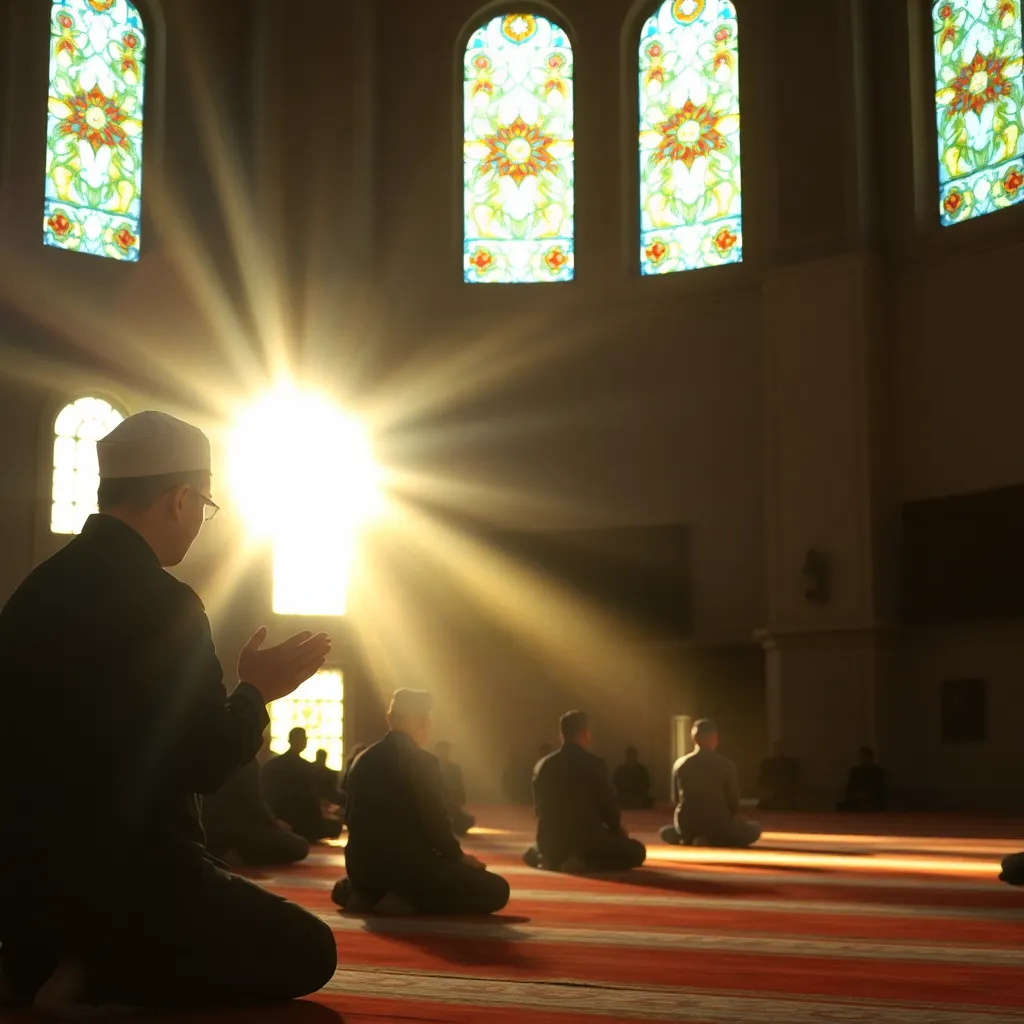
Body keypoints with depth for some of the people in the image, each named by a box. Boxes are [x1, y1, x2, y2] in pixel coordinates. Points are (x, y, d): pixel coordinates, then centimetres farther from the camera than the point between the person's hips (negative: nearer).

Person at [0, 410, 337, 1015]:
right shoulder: (162, 602, -18)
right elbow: (207, 764, -17)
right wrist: (256, 691, 2)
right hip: (116, 873, -8)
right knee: (309, 951, 5)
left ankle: (49, 959, 8)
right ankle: (92, 977, -8)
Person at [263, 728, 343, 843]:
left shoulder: (270, 764, 4)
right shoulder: (306, 767, -13)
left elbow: (264, 794, 10)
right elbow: (310, 800, -10)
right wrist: (320, 815, 8)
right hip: (298, 822, -6)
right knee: (335, 825, 8)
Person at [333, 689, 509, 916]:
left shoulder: (363, 759, 9)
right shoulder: (422, 761, -12)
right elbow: (435, 823, -15)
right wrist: (458, 856, 4)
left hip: (363, 866, 8)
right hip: (406, 865, -8)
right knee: (496, 890, -4)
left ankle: (366, 894, 10)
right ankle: (406, 901, -12)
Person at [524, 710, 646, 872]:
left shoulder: (542, 765, 4)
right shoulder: (595, 764, -10)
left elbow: (540, 808, 12)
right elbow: (608, 805, -3)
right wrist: (618, 830, 19)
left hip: (550, 841, 6)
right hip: (587, 838, -6)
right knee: (637, 851, 12)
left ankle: (549, 859, 5)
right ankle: (585, 862, -10)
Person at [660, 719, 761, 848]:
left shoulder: (679, 764, 3)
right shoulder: (726, 765, -5)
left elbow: (677, 799, 10)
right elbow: (734, 801, 0)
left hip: (687, 826, 4)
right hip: (718, 824, -4)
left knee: (666, 832, 37)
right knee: (754, 829, 23)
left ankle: (689, 840, 5)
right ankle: (717, 841, -1)